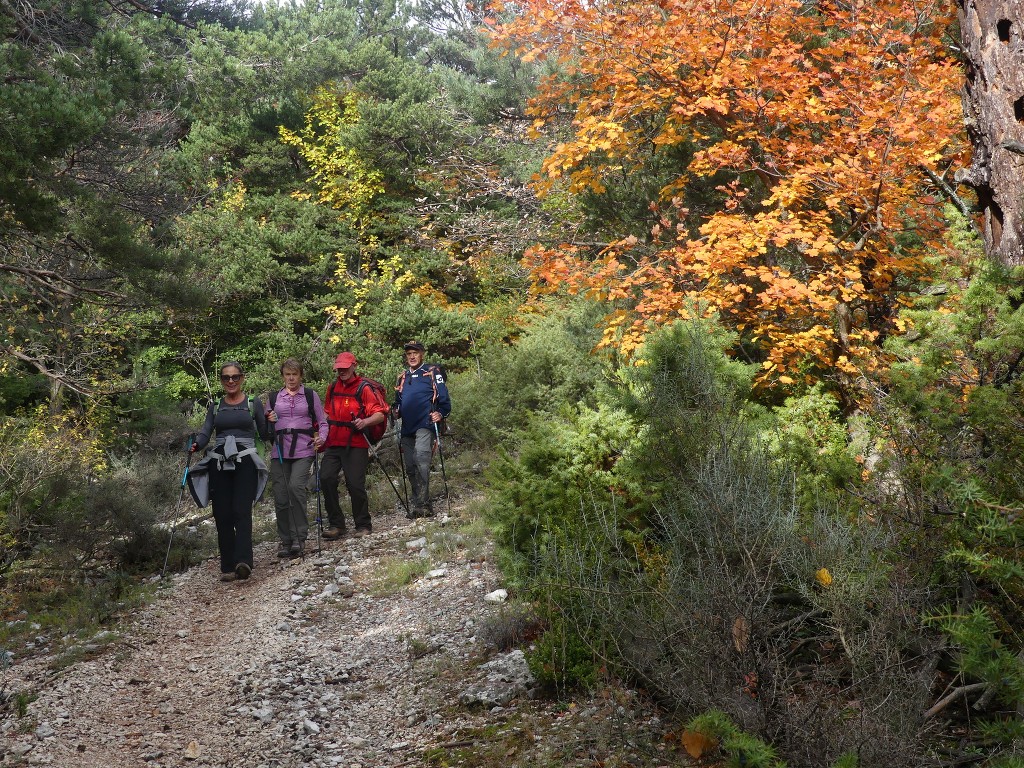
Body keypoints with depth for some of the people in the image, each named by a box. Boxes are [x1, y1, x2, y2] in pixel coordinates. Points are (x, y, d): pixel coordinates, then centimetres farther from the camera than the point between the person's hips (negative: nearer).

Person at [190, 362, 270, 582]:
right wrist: (196, 445, -13)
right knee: (222, 516, -3)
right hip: (219, 464, 3)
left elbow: (265, 435, 10)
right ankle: (227, 567, 3)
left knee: (241, 511, -18)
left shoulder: (254, 404, 9)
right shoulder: (215, 406, 16)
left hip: (245, 463, -3)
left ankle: (243, 562, -30)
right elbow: (205, 433, 7)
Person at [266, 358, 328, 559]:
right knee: (280, 496, -2)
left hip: (303, 451, -3)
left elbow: (322, 422, 12)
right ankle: (285, 540, 11)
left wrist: (321, 438, -7)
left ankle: (299, 537, -18)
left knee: (296, 486, -24)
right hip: (279, 451, 3)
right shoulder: (274, 397, 16)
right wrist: (268, 420, -1)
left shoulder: (310, 395, 11)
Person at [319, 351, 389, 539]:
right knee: (326, 478, -8)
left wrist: (365, 422, -25)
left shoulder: (364, 388, -2)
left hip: (356, 445, -5)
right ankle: (336, 524, 3)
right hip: (333, 444, 5)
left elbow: (380, 414, -8)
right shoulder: (332, 388, 16)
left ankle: (363, 525, 10)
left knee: (355, 484, -8)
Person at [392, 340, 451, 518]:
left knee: (421, 458, -24)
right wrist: (395, 411, 9)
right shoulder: (402, 378, 20)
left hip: (425, 425, -6)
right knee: (410, 468, 5)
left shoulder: (432, 372, 3)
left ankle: (423, 504, -27)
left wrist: (441, 414, -15)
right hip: (407, 428, 7)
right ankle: (418, 505, 14)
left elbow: (443, 397, 0)